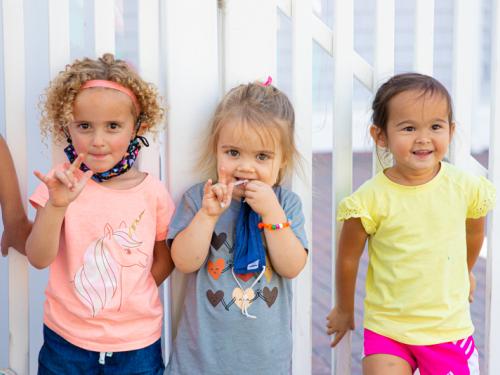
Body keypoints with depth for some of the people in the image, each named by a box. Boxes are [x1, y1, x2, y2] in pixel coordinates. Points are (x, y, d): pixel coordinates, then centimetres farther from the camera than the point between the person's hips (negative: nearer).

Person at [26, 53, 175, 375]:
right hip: (66, 338, 0)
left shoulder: (153, 191, -6)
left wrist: (131, 298, -4)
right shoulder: (62, 183, -7)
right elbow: (38, 259, -15)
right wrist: (57, 204, -28)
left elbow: (165, 259, 7)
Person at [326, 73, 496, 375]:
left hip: (450, 329, 2)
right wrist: (344, 310, 12)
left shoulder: (466, 188, -8)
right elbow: (348, 259, -2)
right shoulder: (371, 199, -16)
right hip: (387, 332, -2)